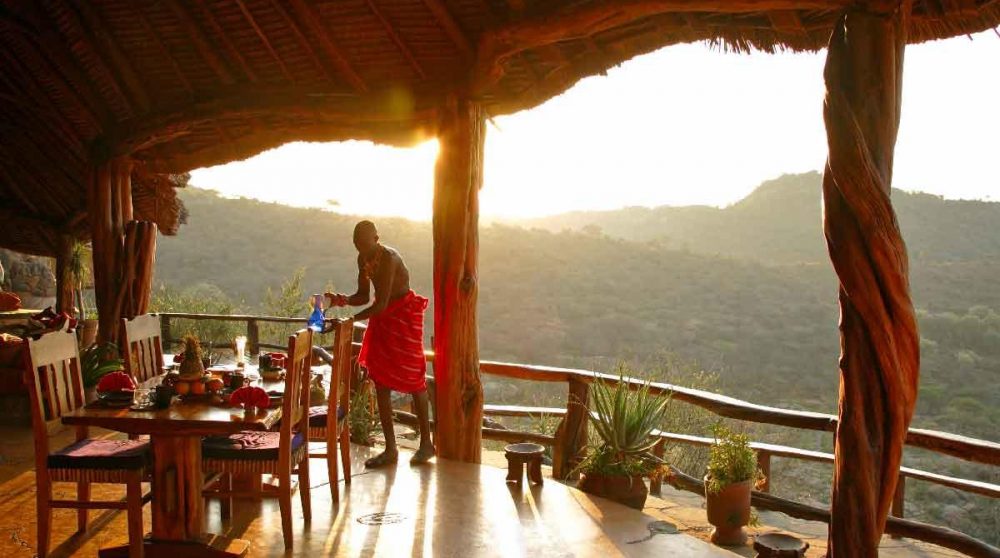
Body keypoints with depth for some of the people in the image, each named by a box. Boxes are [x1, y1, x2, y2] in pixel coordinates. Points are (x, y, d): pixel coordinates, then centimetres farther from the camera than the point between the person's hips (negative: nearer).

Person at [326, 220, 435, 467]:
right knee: (381, 384, 4)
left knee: (413, 379, 0)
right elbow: (363, 296, 8)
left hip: (404, 314, -8)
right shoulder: (363, 259, 2)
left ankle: (426, 442, 14)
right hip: (382, 317, 8)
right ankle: (390, 449, 10)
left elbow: (381, 304, -28)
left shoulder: (389, 259, -24)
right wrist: (343, 300, -12)